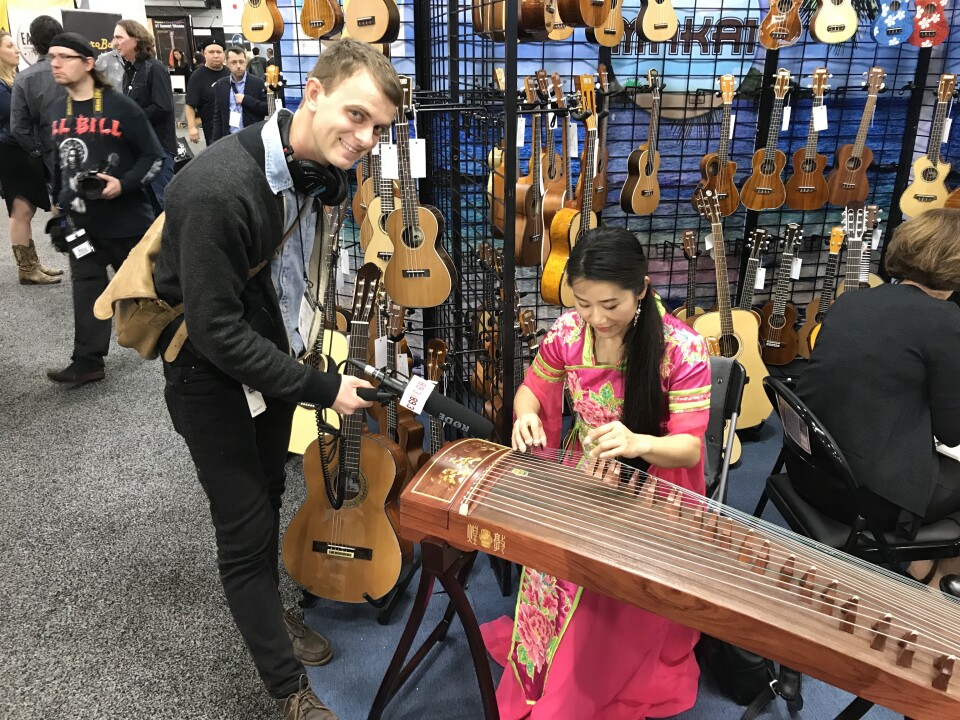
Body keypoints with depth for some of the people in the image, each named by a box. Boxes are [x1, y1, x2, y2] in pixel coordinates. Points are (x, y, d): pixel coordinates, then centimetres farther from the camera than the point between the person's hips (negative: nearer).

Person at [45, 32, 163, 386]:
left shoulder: (121, 107, -12)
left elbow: (153, 156, -11)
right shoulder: (57, 112, 8)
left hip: (127, 218, -5)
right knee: (86, 288, 4)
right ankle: (88, 361, 9)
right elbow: (60, 163, 18)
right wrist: (60, 203, 21)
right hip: (81, 220, 5)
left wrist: (125, 184, -23)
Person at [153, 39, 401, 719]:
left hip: (271, 354, 7)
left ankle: (270, 610, 49)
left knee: (268, 493, 23)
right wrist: (320, 388, -25)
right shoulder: (220, 186, -32)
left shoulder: (319, 167, -6)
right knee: (247, 527, 3)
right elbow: (216, 330, -29)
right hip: (210, 374, -7)